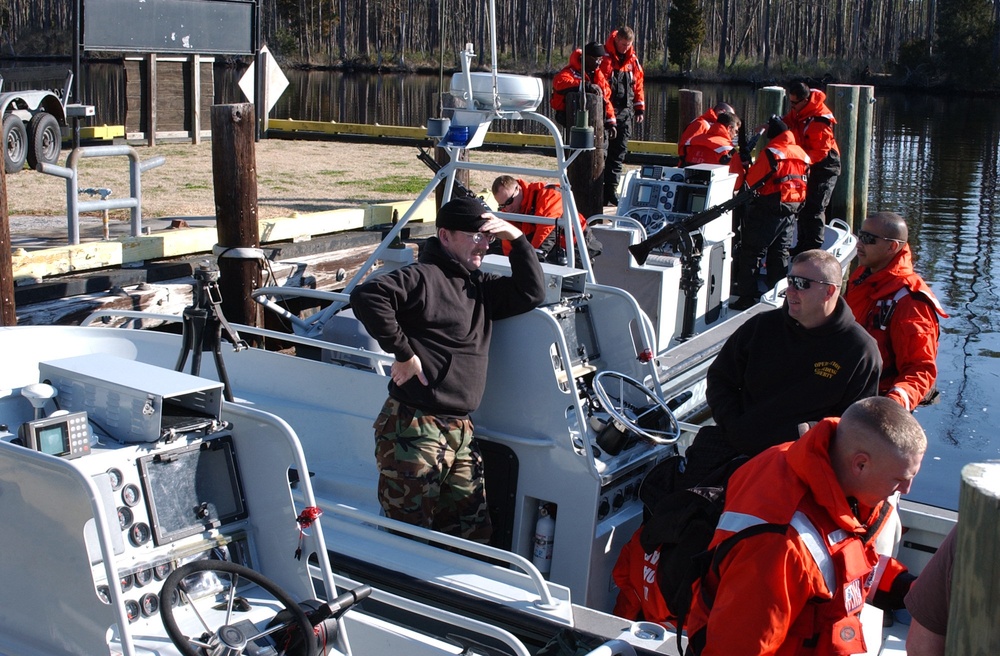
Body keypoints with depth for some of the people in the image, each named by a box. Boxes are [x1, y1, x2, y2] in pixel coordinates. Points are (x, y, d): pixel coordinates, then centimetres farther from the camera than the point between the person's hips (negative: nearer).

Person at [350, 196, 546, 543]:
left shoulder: (480, 286, 17)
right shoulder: (423, 277, -10)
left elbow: (531, 293, 16)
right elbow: (366, 295, -23)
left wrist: (517, 239, 6)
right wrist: (402, 352, -19)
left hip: (459, 430, 8)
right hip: (413, 428, -8)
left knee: (473, 533, 11)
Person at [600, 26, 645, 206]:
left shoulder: (633, 60, 12)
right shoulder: (603, 57, -6)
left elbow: (638, 84, 19)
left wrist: (640, 108, 15)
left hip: (625, 114, 6)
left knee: (619, 154, 6)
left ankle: (611, 190, 11)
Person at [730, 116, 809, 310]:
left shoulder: (771, 153, -15)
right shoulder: (802, 155, 8)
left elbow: (752, 181, -16)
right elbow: (803, 184, 14)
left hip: (768, 210, -7)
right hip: (791, 212, 7)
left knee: (752, 252, -1)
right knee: (780, 252, 16)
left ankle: (746, 297, -3)